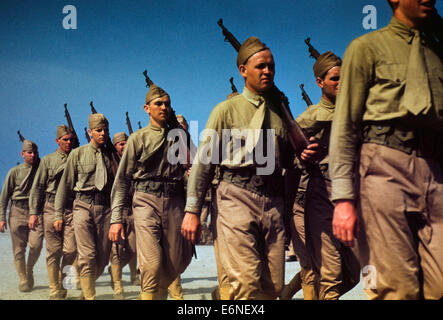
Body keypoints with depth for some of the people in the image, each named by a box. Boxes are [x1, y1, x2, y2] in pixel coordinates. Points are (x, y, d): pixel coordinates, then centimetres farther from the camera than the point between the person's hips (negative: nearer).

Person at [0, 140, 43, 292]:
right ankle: (23, 280, 12)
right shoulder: (14, 172, 6)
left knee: (36, 244, -14)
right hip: (18, 211, 0)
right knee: (19, 248, 0)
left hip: (36, 212, 0)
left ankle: (29, 270, 14)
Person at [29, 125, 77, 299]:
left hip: (71, 208, 1)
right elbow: (37, 187, 7)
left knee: (71, 250, -8)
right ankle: (55, 291, 10)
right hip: (51, 208, -1)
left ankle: (62, 280, 19)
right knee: (53, 251, 1)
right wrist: (34, 212, -1)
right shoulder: (48, 160, 10)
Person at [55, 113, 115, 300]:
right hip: (84, 206, -2)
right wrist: (59, 213, 5)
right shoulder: (77, 154, 7)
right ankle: (90, 296, -1)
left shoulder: (112, 156, 12)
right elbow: (65, 184, 9)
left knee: (103, 258, 5)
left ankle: (85, 291, 27)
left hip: (106, 208, 2)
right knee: (87, 256, -9)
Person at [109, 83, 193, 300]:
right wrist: (116, 218, -3)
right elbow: (122, 180, 5)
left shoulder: (179, 136, 16)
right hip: (146, 201, -3)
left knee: (177, 263, 5)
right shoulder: (138, 138, 8)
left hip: (174, 202, 3)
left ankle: (159, 292, 31)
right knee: (152, 264, -15)